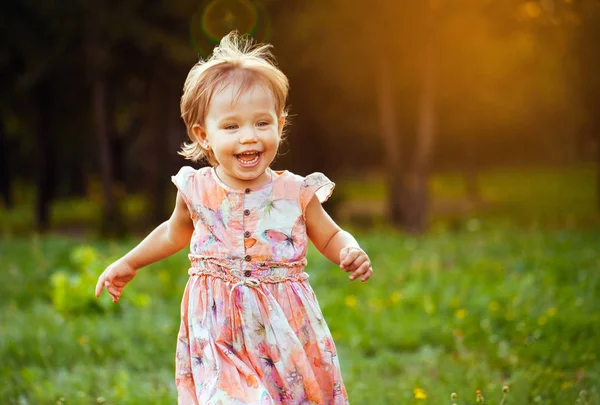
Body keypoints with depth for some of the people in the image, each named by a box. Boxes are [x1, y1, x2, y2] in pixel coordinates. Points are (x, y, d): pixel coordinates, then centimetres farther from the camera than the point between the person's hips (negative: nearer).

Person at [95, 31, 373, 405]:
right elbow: (175, 234, 20)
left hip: (287, 336, 1)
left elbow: (331, 237, 9)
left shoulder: (296, 193, -5)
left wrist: (351, 254, -12)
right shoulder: (196, 191, -2)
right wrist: (128, 264, 28)